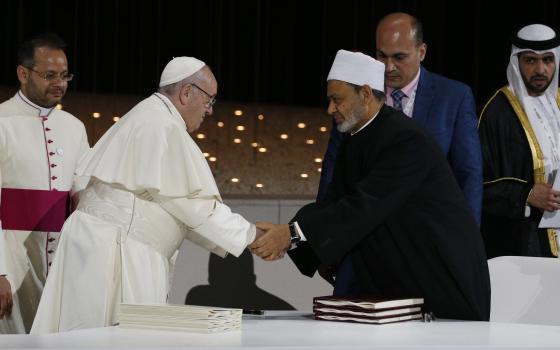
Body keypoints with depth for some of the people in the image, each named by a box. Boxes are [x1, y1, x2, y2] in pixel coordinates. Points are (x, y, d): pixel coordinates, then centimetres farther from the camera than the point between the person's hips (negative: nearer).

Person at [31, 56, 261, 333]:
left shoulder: (153, 119, 20)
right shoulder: (162, 126, -12)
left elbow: (171, 205, 19)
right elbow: (193, 203, -14)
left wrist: (235, 240, 14)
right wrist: (251, 235, -5)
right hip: (115, 251, -10)